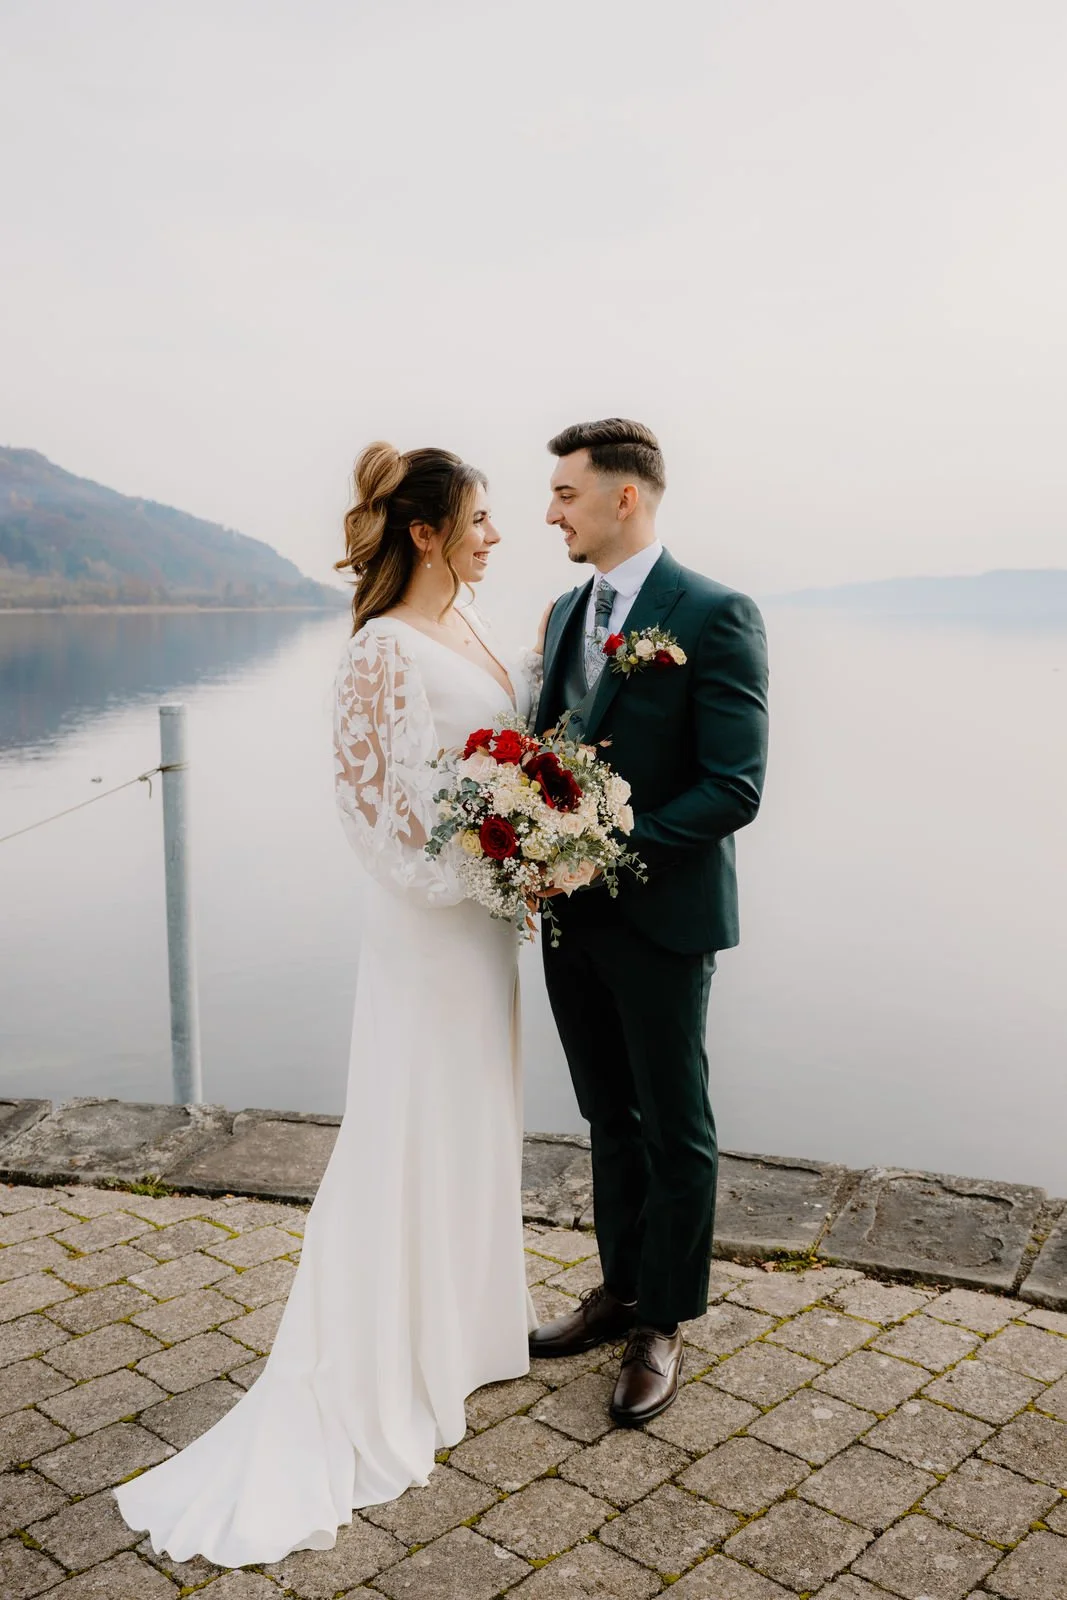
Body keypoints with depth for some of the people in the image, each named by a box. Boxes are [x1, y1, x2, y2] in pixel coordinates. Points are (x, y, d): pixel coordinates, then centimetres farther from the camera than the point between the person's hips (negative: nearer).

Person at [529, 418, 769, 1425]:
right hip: (573, 915, 7)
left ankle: (663, 1323, 27)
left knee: (674, 1130, 10)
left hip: (660, 918, -7)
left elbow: (734, 787, -19)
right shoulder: (565, 612, 10)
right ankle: (620, 1289, 37)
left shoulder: (713, 616, -14)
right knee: (609, 1118, 20)